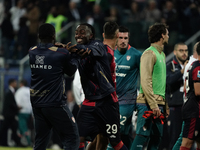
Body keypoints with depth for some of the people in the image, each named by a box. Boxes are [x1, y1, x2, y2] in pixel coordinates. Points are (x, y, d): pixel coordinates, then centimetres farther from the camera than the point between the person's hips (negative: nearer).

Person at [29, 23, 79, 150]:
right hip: (55, 104, -6)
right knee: (71, 139, 0)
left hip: (37, 104, 6)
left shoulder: (31, 52, 2)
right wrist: (73, 55, 19)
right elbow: (71, 71, 4)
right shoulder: (61, 54, -12)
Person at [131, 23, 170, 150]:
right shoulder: (149, 54, -10)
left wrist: (165, 104, 19)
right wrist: (153, 105, -21)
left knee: (157, 137, 8)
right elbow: (145, 81, -17)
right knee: (143, 136, -11)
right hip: (148, 103, -9)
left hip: (158, 103, 9)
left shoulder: (162, 54, 19)